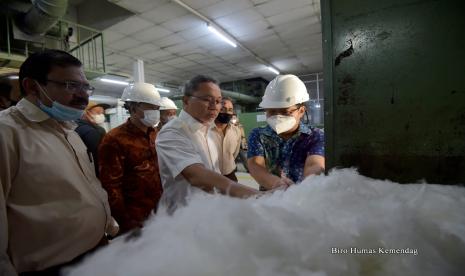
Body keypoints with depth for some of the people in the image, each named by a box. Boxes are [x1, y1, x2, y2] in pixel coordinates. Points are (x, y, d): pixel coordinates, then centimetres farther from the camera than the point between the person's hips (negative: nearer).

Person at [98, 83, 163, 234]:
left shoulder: (155, 134, 5)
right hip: (137, 218, -5)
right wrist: (126, 223, -12)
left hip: (161, 210, 6)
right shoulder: (114, 139, -13)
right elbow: (111, 186, -14)